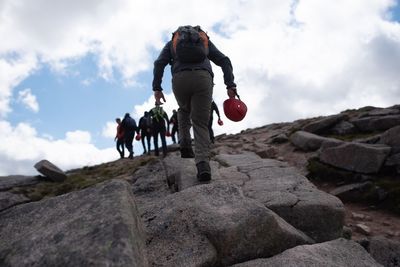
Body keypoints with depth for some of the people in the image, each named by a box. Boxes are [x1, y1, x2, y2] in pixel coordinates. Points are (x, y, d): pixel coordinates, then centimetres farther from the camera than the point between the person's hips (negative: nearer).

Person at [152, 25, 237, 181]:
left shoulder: (172, 42, 30)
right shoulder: (205, 40, 31)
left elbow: (159, 63, 11)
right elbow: (224, 61, 16)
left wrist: (157, 88, 6)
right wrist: (231, 86, 8)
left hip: (180, 79, 1)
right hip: (203, 79, 0)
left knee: (184, 110, 31)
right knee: (201, 124, 3)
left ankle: (185, 145, 13)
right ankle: (203, 164, -17)